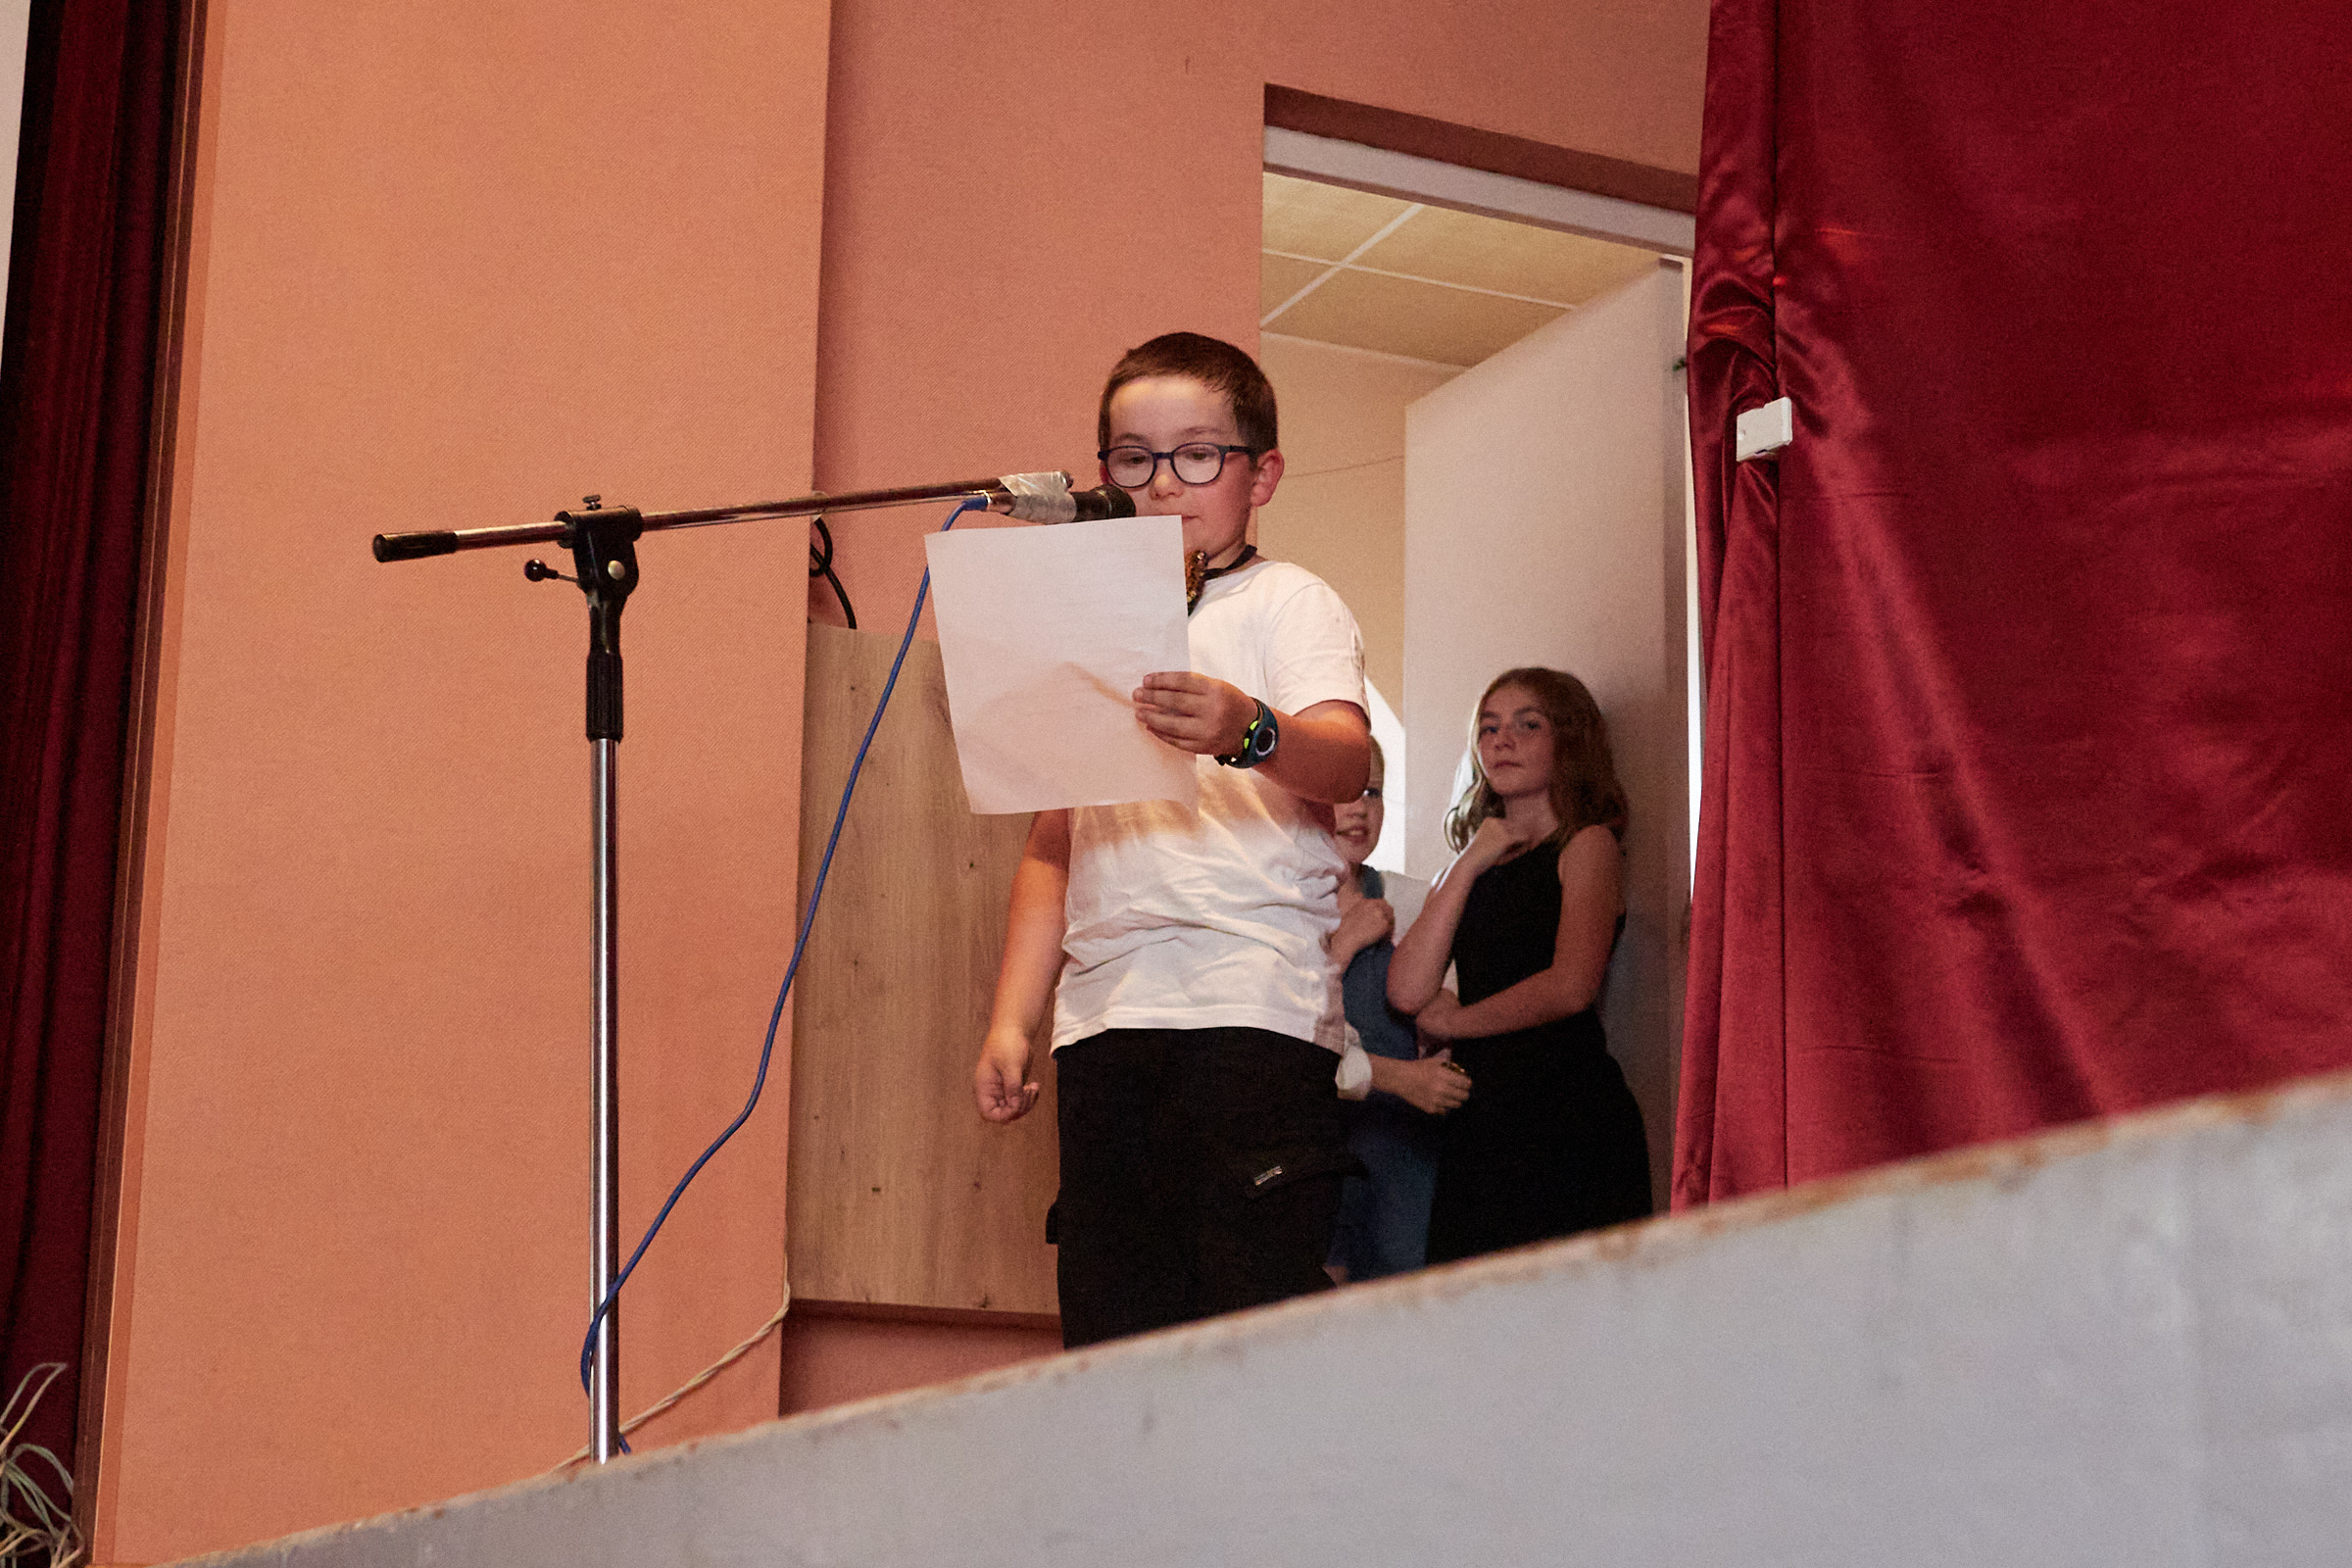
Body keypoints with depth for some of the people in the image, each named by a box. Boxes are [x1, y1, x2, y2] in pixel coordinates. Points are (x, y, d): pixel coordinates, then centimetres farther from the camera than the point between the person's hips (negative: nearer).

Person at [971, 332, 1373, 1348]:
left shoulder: (1288, 601, 7)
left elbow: (1347, 760, -13)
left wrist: (1249, 730, -35)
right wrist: (1011, 1020, 12)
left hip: (1253, 1005, -5)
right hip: (1102, 1019, 5)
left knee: (1259, 1328, -13)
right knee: (1109, 1331, -2)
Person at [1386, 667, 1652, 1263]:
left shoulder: (1586, 845, 3)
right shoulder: (1467, 869, 21)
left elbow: (1570, 987, -12)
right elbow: (1408, 990, 5)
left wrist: (1451, 1020, 2)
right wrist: (1469, 865, 3)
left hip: (1566, 1110, -5)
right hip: (1479, 1119, 5)